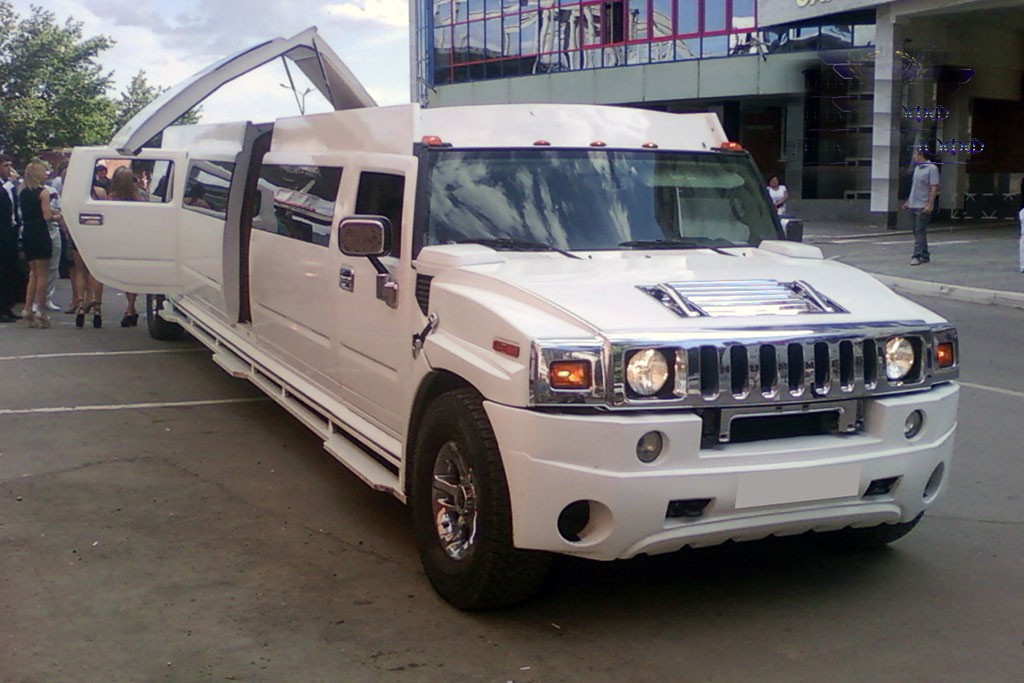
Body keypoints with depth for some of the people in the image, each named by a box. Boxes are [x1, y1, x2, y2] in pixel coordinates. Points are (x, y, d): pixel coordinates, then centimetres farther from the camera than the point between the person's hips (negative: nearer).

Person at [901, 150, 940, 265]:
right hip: (914, 205, 9)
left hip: (923, 206, -9)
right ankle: (925, 256, 18)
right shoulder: (917, 168, 16)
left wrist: (929, 204, -23)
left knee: (920, 231, -12)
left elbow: (934, 188, -15)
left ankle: (917, 256, -13)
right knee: (917, 232, 11)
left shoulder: (932, 168, -9)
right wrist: (908, 201, 23)